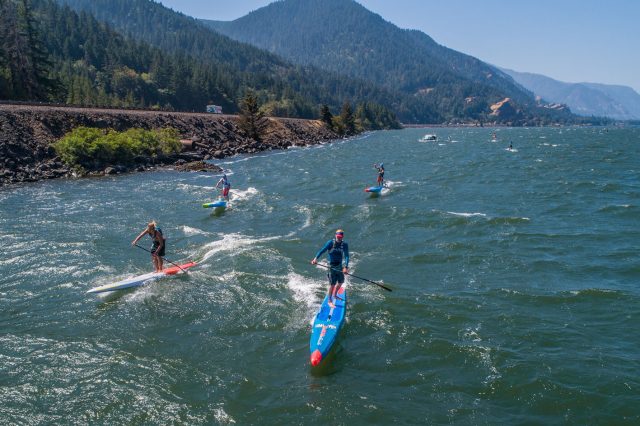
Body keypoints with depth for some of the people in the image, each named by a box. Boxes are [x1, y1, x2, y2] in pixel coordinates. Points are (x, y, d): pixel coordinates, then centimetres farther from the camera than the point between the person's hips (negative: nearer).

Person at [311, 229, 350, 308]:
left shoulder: (345, 244, -7)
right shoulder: (331, 242, -15)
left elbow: (346, 256, -16)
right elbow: (322, 250, -24)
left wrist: (346, 267, -30)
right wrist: (316, 258, -39)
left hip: (340, 266, 5)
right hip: (332, 266, -5)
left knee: (341, 282, 19)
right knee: (332, 284, -4)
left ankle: (334, 295, 44)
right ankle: (330, 301, 8)